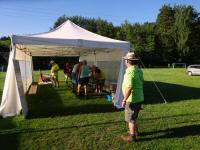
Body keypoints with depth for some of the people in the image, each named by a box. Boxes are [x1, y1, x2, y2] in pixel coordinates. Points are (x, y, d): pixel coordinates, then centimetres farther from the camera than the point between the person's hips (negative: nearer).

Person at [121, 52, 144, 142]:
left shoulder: (130, 72, -23)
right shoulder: (139, 70, 5)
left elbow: (129, 87, -29)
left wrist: (124, 99, -21)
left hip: (132, 99, -9)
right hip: (139, 98, 9)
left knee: (130, 118, 7)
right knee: (134, 117, 25)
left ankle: (132, 136, 20)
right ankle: (135, 131, 41)